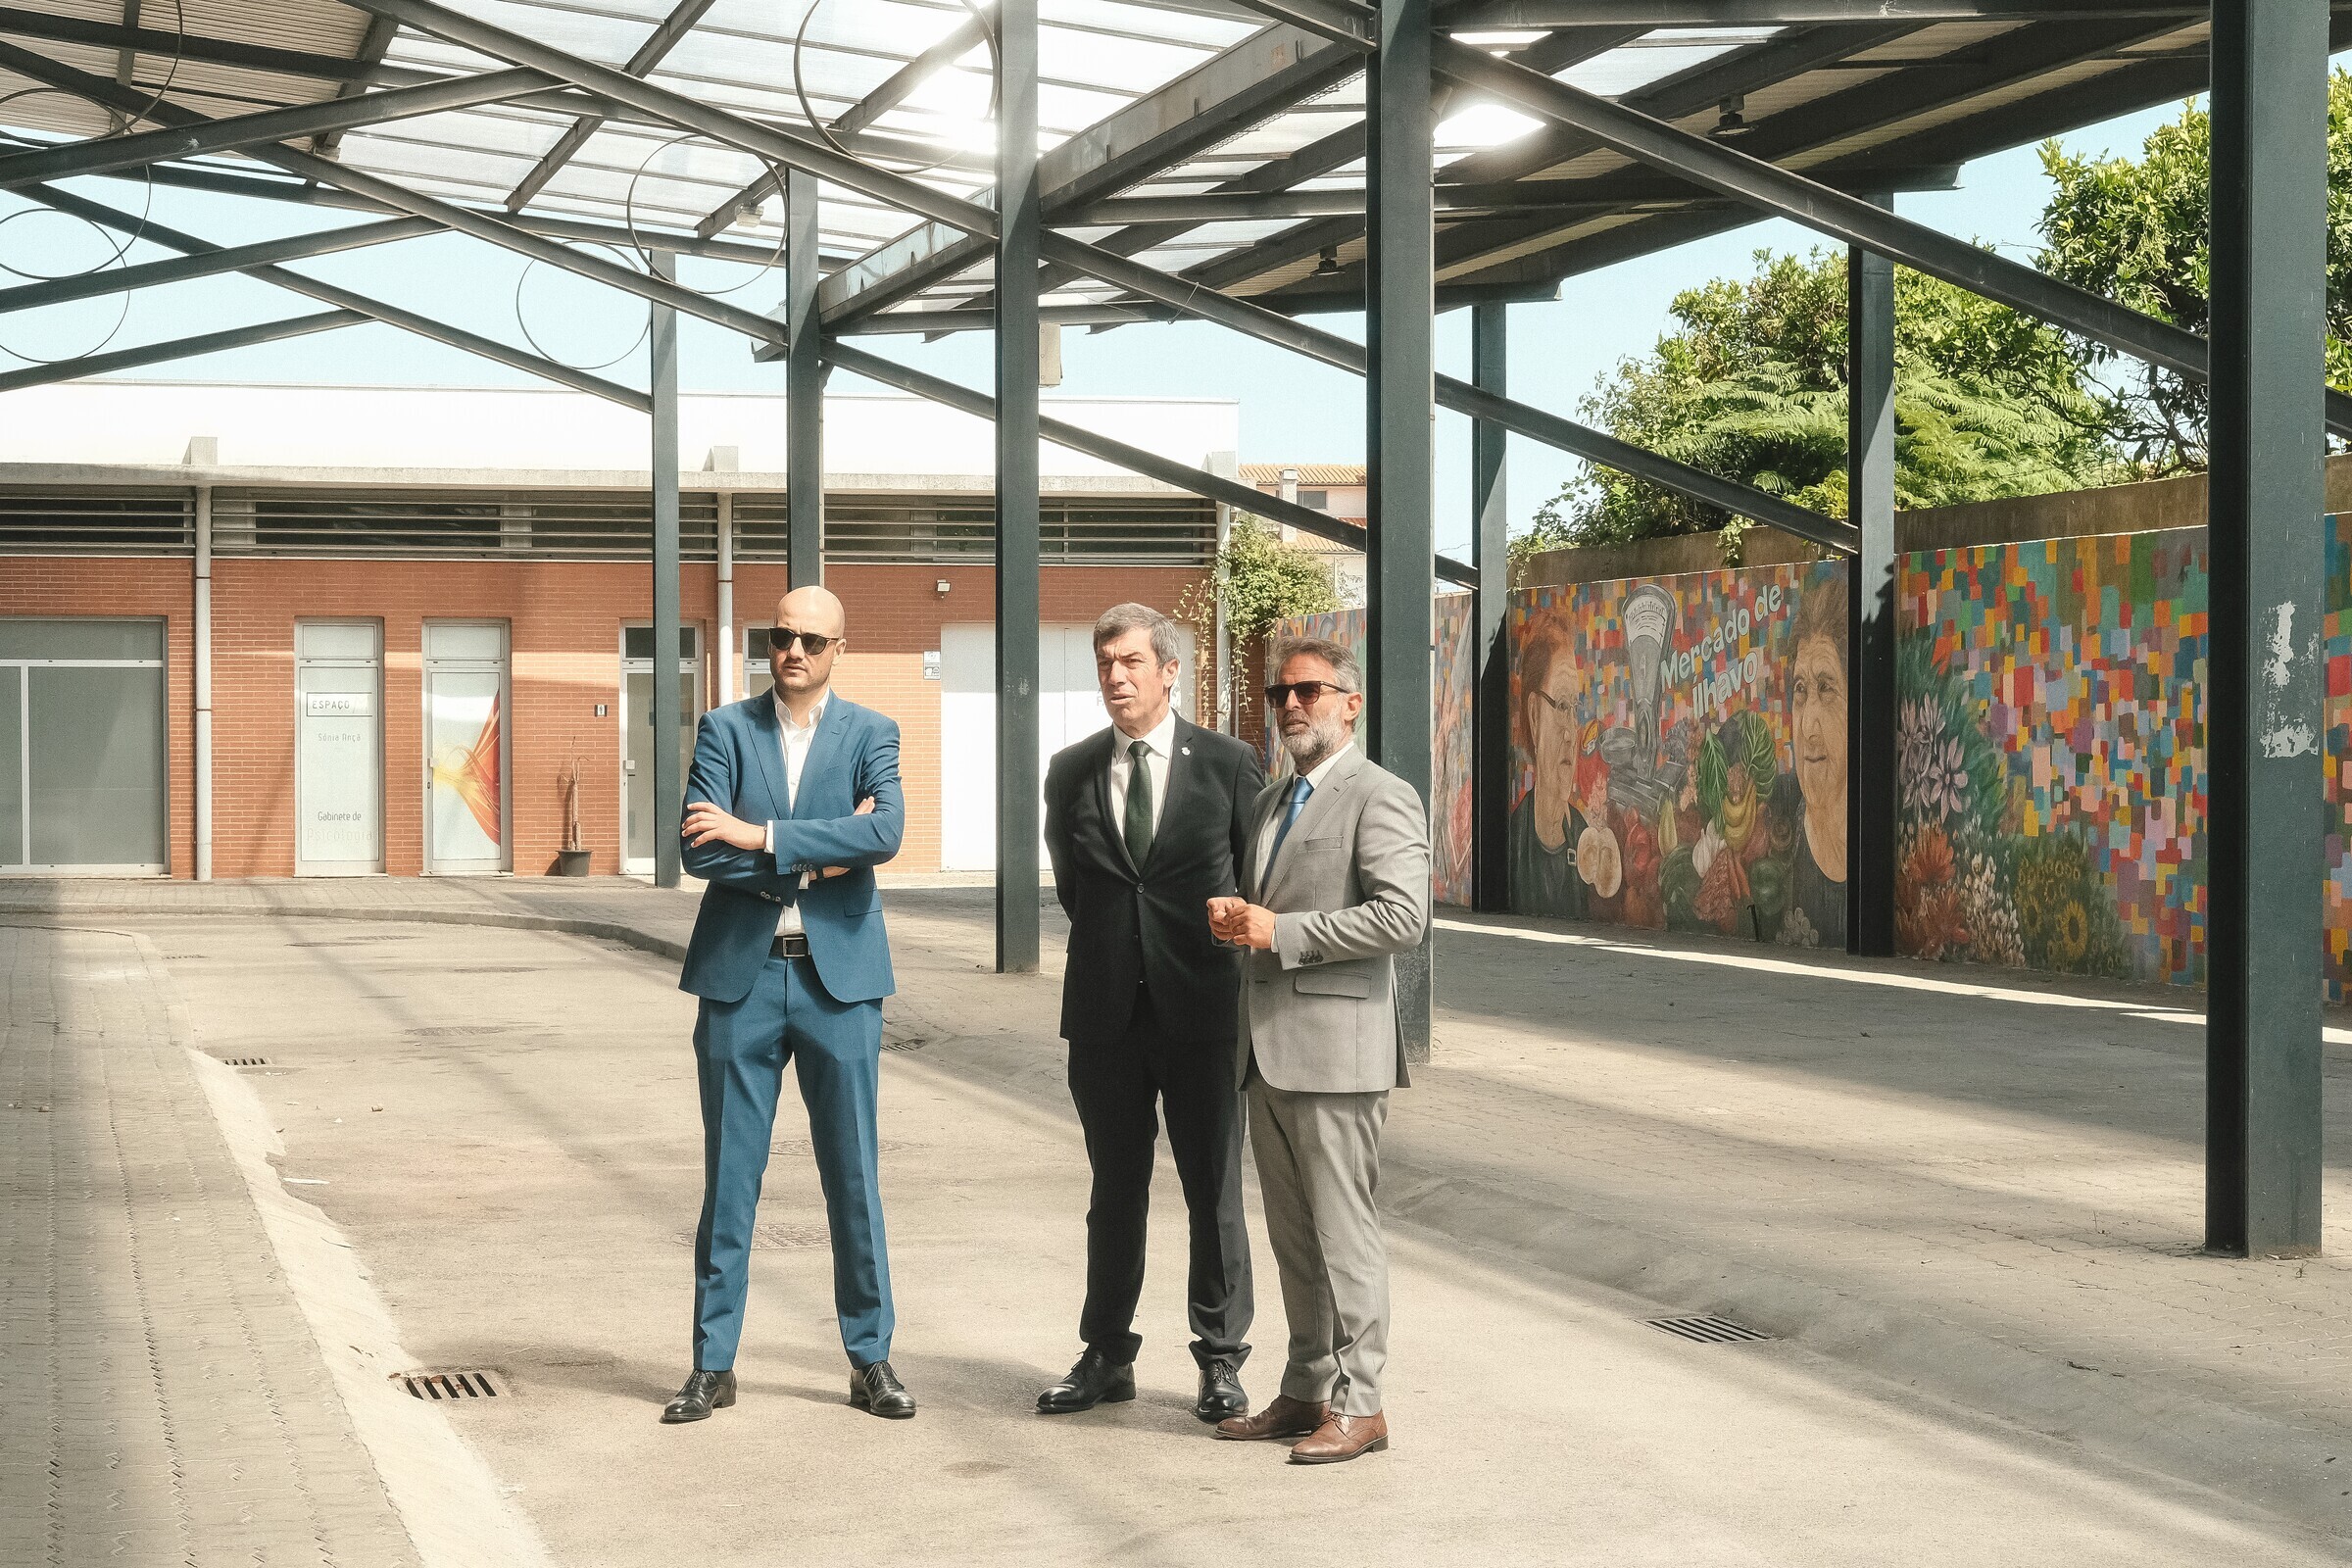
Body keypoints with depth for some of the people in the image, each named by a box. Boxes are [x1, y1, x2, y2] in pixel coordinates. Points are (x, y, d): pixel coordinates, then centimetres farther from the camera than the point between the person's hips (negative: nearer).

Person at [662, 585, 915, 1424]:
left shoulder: (870, 734, 4)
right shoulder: (725, 729, 5)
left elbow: (885, 832, -15)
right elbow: (701, 852, -7)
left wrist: (762, 836, -17)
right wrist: (815, 860, -12)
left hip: (839, 977, 0)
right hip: (740, 976, 0)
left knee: (854, 1177, 5)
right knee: (728, 1178, 5)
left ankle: (870, 1358, 15)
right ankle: (714, 1364, 13)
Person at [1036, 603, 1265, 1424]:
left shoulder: (1227, 763, -1)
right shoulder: (1072, 772, 7)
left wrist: (1243, 963, 10)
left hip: (1201, 1010, -2)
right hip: (1107, 1013, 2)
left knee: (1215, 1193, 3)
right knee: (1115, 1193, 10)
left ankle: (1220, 1361, 13)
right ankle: (1107, 1357, 19)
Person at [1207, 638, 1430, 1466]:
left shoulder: (1381, 799, -8)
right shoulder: (1270, 801, 20)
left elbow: (1402, 915, -19)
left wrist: (1280, 931, -18)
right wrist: (1231, 916, 4)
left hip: (1335, 1044, -8)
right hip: (1268, 1049, 8)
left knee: (1344, 1232, -4)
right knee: (1292, 1234, 13)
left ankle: (1357, 1405, 2)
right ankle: (1307, 1391, 20)